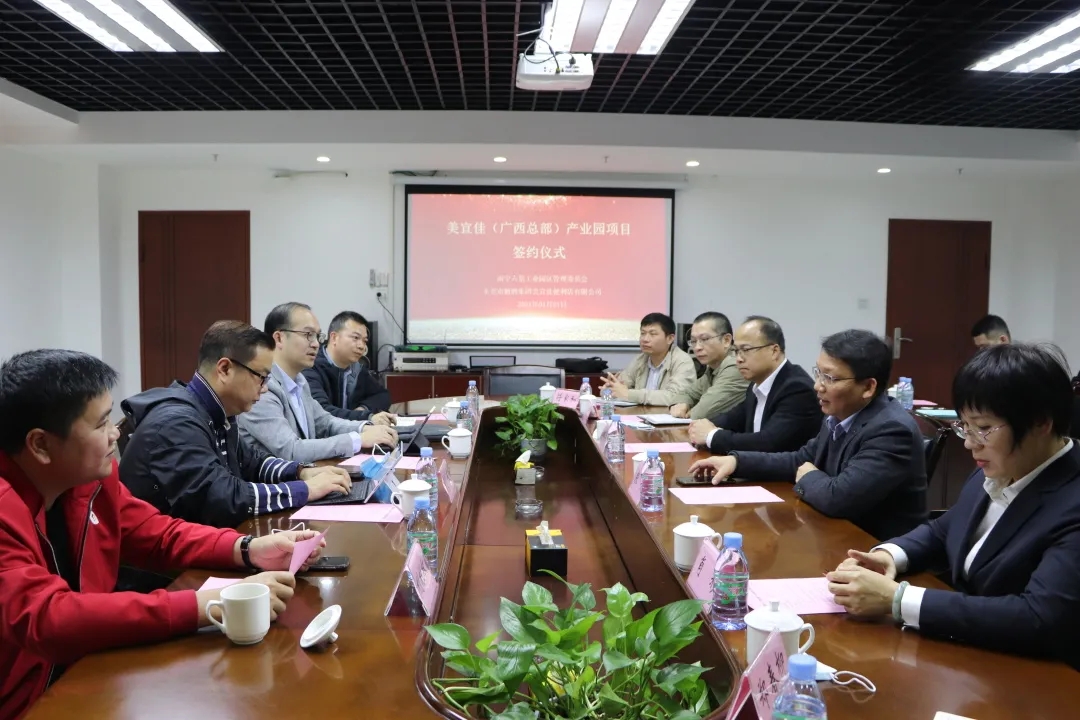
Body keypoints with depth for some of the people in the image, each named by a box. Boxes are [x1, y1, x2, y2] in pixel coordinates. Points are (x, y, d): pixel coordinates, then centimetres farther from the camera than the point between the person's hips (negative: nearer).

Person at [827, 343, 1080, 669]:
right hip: (965, 652, 7)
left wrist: (897, 600, -31)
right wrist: (889, 555, -6)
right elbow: (943, 532, 15)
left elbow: (1038, 619, -31)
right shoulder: (995, 472, 1)